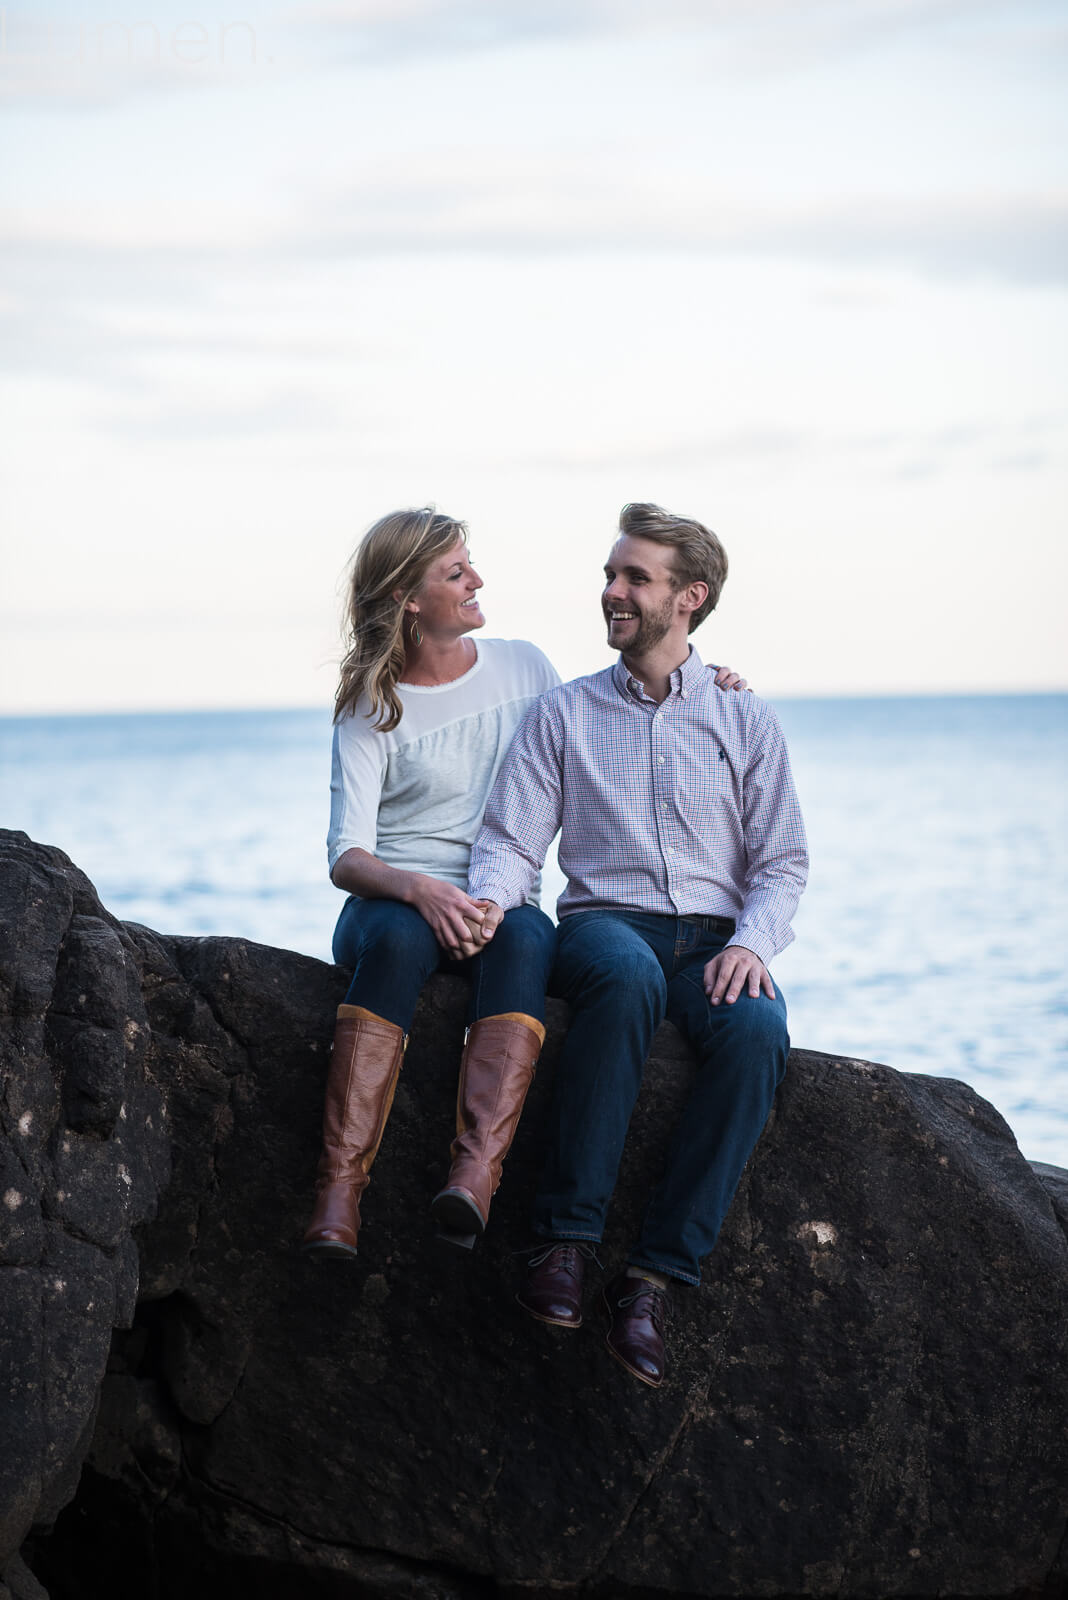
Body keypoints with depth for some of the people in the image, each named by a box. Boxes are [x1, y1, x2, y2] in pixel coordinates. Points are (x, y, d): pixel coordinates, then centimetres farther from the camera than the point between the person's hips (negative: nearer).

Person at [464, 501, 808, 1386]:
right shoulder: (563, 714, 17)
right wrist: (486, 898, -16)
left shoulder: (748, 723, 16)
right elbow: (513, 842, 8)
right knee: (629, 976, -40)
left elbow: (782, 864, 10)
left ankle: (656, 1272, -34)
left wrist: (751, 942, -11)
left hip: (714, 939, 1)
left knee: (757, 1028, -36)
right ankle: (567, 1233, -38)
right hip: (605, 922, -1)